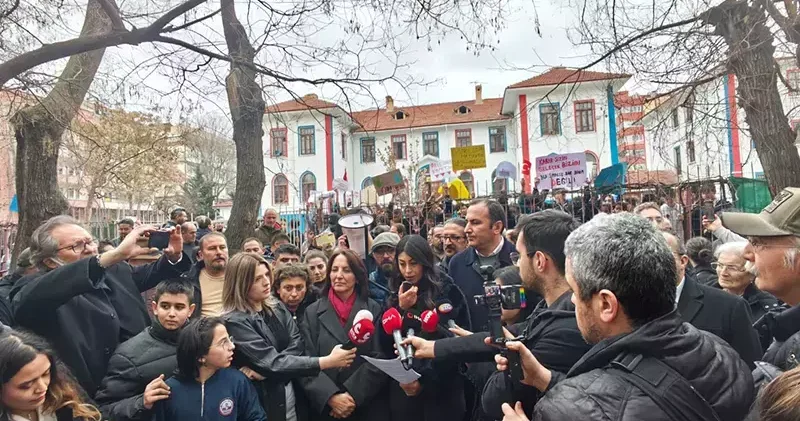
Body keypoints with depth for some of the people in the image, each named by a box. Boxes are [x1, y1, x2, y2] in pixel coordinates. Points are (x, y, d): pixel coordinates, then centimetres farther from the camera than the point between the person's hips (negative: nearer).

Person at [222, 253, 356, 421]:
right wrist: (327, 361, -28)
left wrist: (263, 369, -23)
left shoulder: (276, 307, 2)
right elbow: (273, 362, -24)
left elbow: (297, 345, -6)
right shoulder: (235, 321, -18)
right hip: (265, 400, -5)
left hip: (290, 393, 5)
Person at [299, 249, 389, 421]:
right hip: (324, 407, 0)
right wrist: (331, 396, -16)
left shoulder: (374, 310, -1)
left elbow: (380, 359, -7)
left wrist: (353, 394, -17)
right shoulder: (313, 312, 1)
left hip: (367, 406, 0)